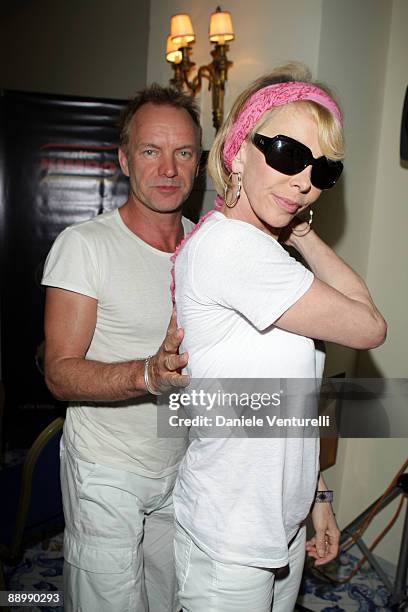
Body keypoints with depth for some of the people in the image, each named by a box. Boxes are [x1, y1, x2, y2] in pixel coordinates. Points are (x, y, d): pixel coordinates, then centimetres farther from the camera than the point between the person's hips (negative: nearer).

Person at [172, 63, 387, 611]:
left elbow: (280, 398, 8)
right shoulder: (227, 243, -24)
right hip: (229, 544, -8)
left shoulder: (261, 249, 5)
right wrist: (307, 241, -8)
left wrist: (316, 494, 11)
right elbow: (369, 327, -17)